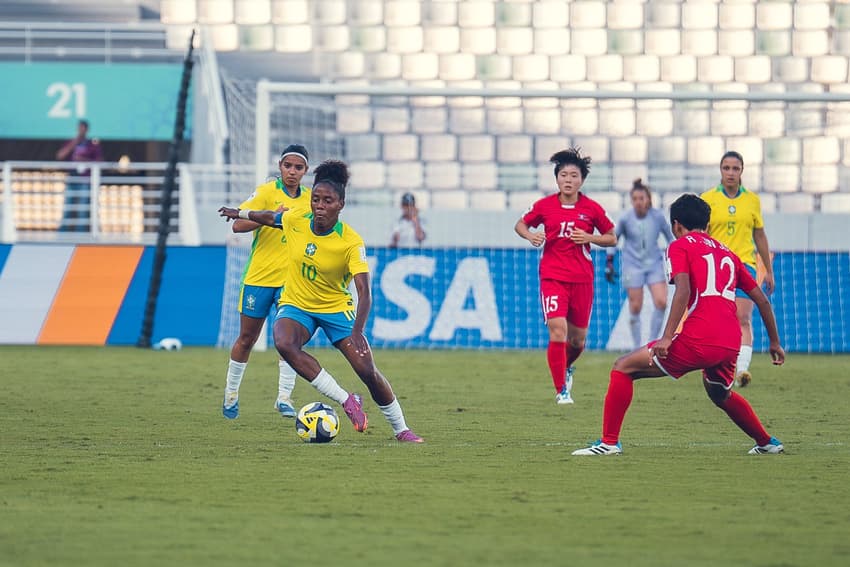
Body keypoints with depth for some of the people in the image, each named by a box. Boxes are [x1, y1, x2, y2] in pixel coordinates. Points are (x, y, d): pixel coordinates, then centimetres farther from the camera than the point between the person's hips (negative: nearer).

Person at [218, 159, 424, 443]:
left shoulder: (351, 242, -23)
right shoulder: (294, 221, -13)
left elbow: (364, 291, -30)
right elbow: (269, 217, 12)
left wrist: (357, 332, -44)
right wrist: (240, 213, 30)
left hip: (336, 308, -2)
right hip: (296, 304, 2)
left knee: (367, 371, -12)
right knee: (284, 344, -32)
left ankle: (401, 429, 12)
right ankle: (346, 401, -24)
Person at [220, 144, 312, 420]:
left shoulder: (309, 199, 7)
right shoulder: (266, 192, -9)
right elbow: (238, 225, -19)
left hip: (291, 280, 3)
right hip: (258, 276, -3)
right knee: (246, 339, 8)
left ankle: (284, 397, -8)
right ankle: (231, 394, 25)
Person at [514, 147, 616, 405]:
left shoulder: (592, 208, -2)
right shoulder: (544, 205, -2)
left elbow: (612, 239, 8)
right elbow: (520, 224, 14)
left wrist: (589, 238, -11)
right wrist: (530, 236, -8)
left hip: (582, 279, 1)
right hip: (552, 276, -1)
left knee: (577, 340, 10)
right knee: (557, 332, -17)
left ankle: (567, 367, 45)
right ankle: (561, 391, -7)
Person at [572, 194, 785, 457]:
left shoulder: (680, 246, 7)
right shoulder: (727, 253, 25)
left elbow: (683, 290, -11)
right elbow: (762, 300, 25)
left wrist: (667, 338, -17)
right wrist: (775, 343, 34)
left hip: (698, 340, -6)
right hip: (731, 344, 6)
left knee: (624, 368, 4)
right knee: (721, 395, 37)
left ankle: (609, 442, -4)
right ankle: (767, 443, 43)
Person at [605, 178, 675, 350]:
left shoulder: (657, 217, -5)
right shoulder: (625, 219, -7)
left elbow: (669, 237, 11)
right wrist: (609, 263, 5)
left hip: (654, 264, 1)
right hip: (633, 265, -1)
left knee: (661, 302, -13)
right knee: (635, 308, -2)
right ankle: (637, 347, 11)